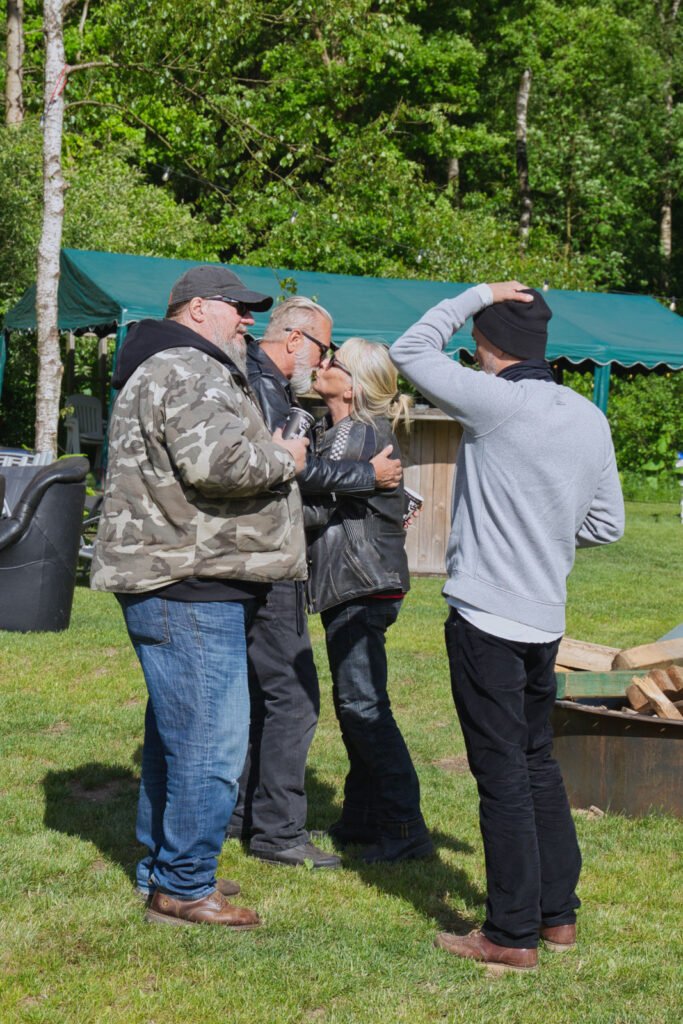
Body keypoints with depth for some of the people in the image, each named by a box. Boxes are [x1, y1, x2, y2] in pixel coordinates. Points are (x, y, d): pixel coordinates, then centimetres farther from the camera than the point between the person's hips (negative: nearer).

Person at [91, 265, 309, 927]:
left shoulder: (171, 368, 24)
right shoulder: (187, 371, -14)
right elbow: (216, 460, -28)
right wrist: (282, 458, -11)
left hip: (180, 580, 12)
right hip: (187, 582, -12)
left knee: (176, 732, 19)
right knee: (210, 740, -9)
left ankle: (162, 868, 30)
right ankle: (183, 889, -2)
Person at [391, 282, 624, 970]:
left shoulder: (496, 403, -14)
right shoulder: (590, 419, 6)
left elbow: (410, 351, -3)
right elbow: (607, 524, 13)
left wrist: (476, 295, 4)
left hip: (486, 617, -7)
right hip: (546, 620, 7)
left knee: (502, 773, -1)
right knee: (538, 764, 19)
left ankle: (512, 935, 6)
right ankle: (558, 914, 26)